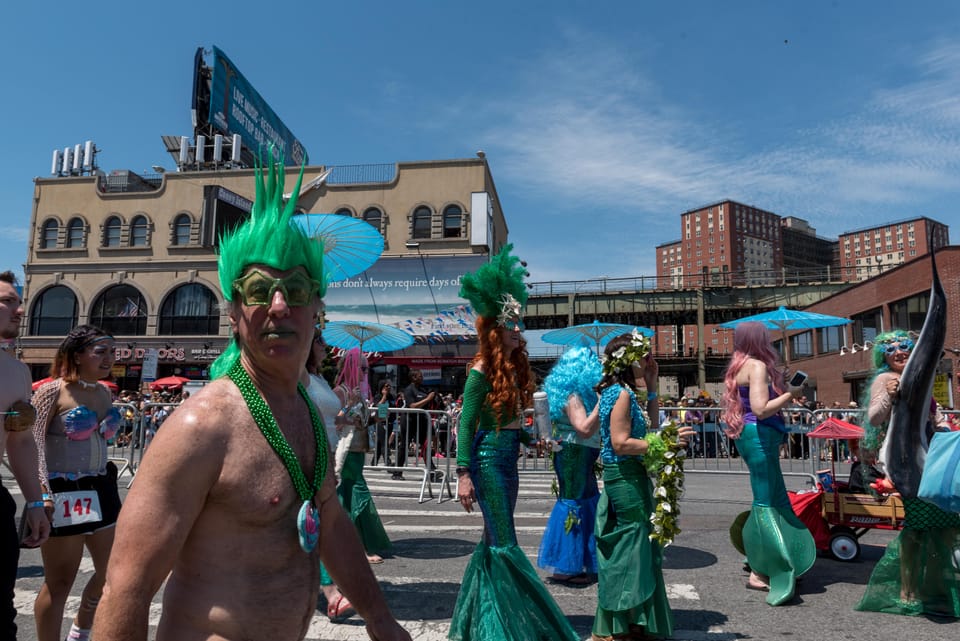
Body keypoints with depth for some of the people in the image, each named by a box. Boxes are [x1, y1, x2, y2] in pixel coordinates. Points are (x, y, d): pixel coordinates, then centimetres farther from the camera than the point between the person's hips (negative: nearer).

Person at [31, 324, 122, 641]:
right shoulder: (52, 391, -12)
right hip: (64, 495, -7)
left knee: (113, 571, 14)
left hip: (100, 491, 7)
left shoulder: (104, 393, 9)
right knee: (59, 581, 4)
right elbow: (32, 446, -14)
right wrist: (42, 494, -22)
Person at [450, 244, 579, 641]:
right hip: (488, 461, -8)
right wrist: (463, 474, -19)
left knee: (494, 542, 16)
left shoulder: (514, 366, 8)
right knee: (505, 545, -2)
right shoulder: (482, 371, -15)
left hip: (507, 459, 9)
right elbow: (465, 425, -15)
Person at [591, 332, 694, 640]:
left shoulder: (625, 392, 13)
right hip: (625, 478, -10)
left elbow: (649, 429, 18)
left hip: (630, 477, 10)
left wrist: (651, 389, 14)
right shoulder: (621, 393, -17)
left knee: (636, 547, 18)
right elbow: (620, 443, -23)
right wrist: (666, 442, -21)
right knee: (629, 548, -2)